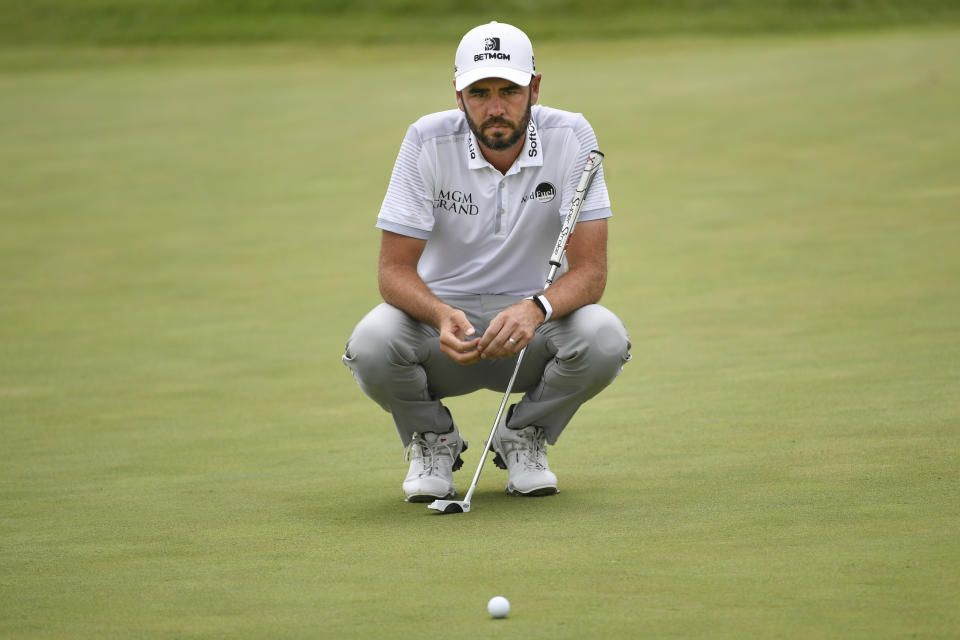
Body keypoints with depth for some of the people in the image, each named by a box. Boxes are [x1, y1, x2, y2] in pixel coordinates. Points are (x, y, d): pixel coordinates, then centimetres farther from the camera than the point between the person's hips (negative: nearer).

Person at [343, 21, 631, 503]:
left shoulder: (570, 138, -15)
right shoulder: (429, 142, -15)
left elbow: (590, 269, -18)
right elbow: (394, 269, -15)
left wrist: (535, 310, -40)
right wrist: (443, 316, -37)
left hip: (531, 321, 0)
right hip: (442, 314, 0)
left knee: (604, 338, -31)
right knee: (372, 344, -32)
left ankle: (523, 437, 2)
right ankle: (433, 441, 3)